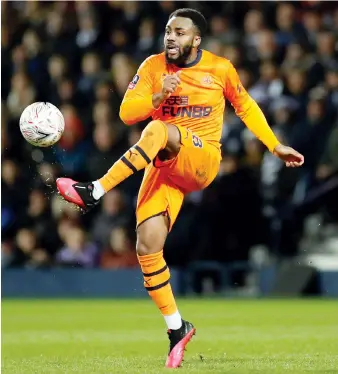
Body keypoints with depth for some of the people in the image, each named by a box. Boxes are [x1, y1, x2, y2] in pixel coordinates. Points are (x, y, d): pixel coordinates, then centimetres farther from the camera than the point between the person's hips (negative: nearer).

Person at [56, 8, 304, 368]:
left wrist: (275, 146, 18)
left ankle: (94, 192, -38)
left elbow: (245, 106, 18)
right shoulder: (153, 66, 3)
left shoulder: (220, 68, 2)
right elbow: (126, 112, -4)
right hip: (164, 164, 3)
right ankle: (176, 328, 5)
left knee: (159, 130, -36)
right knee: (147, 247, -13)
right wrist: (158, 97, -22)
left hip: (203, 160, -3)